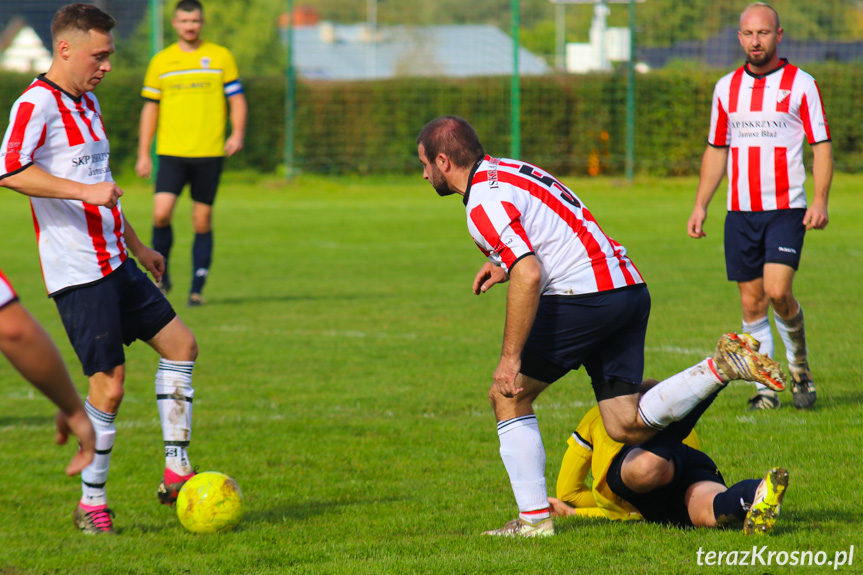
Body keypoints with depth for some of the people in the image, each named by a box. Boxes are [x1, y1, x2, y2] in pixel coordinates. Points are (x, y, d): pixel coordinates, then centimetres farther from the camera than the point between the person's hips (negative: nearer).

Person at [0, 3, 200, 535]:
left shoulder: (87, 103, 17)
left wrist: (136, 245, 32)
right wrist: (84, 191, -32)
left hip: (115, 262, 9)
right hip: (77, 271, -9)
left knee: (179, 342, 9)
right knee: (110, 381, -9)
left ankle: (177, 472, 13)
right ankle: (92, 502, 2)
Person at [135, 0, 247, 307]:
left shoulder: (221, 57, 6)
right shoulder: (160, 61, 9)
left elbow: (237, 99, 7)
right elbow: (150, 108, 13)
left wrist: (237, 134, -10)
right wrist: (143, 154, 9)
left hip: (209, 153, 0)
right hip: (172, 153, 0)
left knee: (202, 222, 1)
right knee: (161, 213, -15)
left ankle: (197, 289, 9)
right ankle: (161, 275, 6)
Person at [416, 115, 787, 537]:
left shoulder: (485, 202, -11)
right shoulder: (511, 171, 21)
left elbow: (528, 276, -23)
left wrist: (510, 357, -20)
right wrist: (507, 266, 27)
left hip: (586, 296, -9)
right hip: (628, 286, 9)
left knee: (506, 395, 5)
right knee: (627, 427, 3)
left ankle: (534, 519, 3)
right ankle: (723, 365, -9)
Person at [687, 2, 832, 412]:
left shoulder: (800, 84, -1)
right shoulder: (726, 87, 11)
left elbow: (821, 144, -2)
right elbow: (716, 150, 18)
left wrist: (820, 201, -13)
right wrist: (700, 205, 11)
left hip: (786, 209, -4)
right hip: (740, 211, 4)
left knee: (777, 291, -17)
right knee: (752, 304, 2)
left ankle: (799, 364, 7)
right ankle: (765, 389, 10)